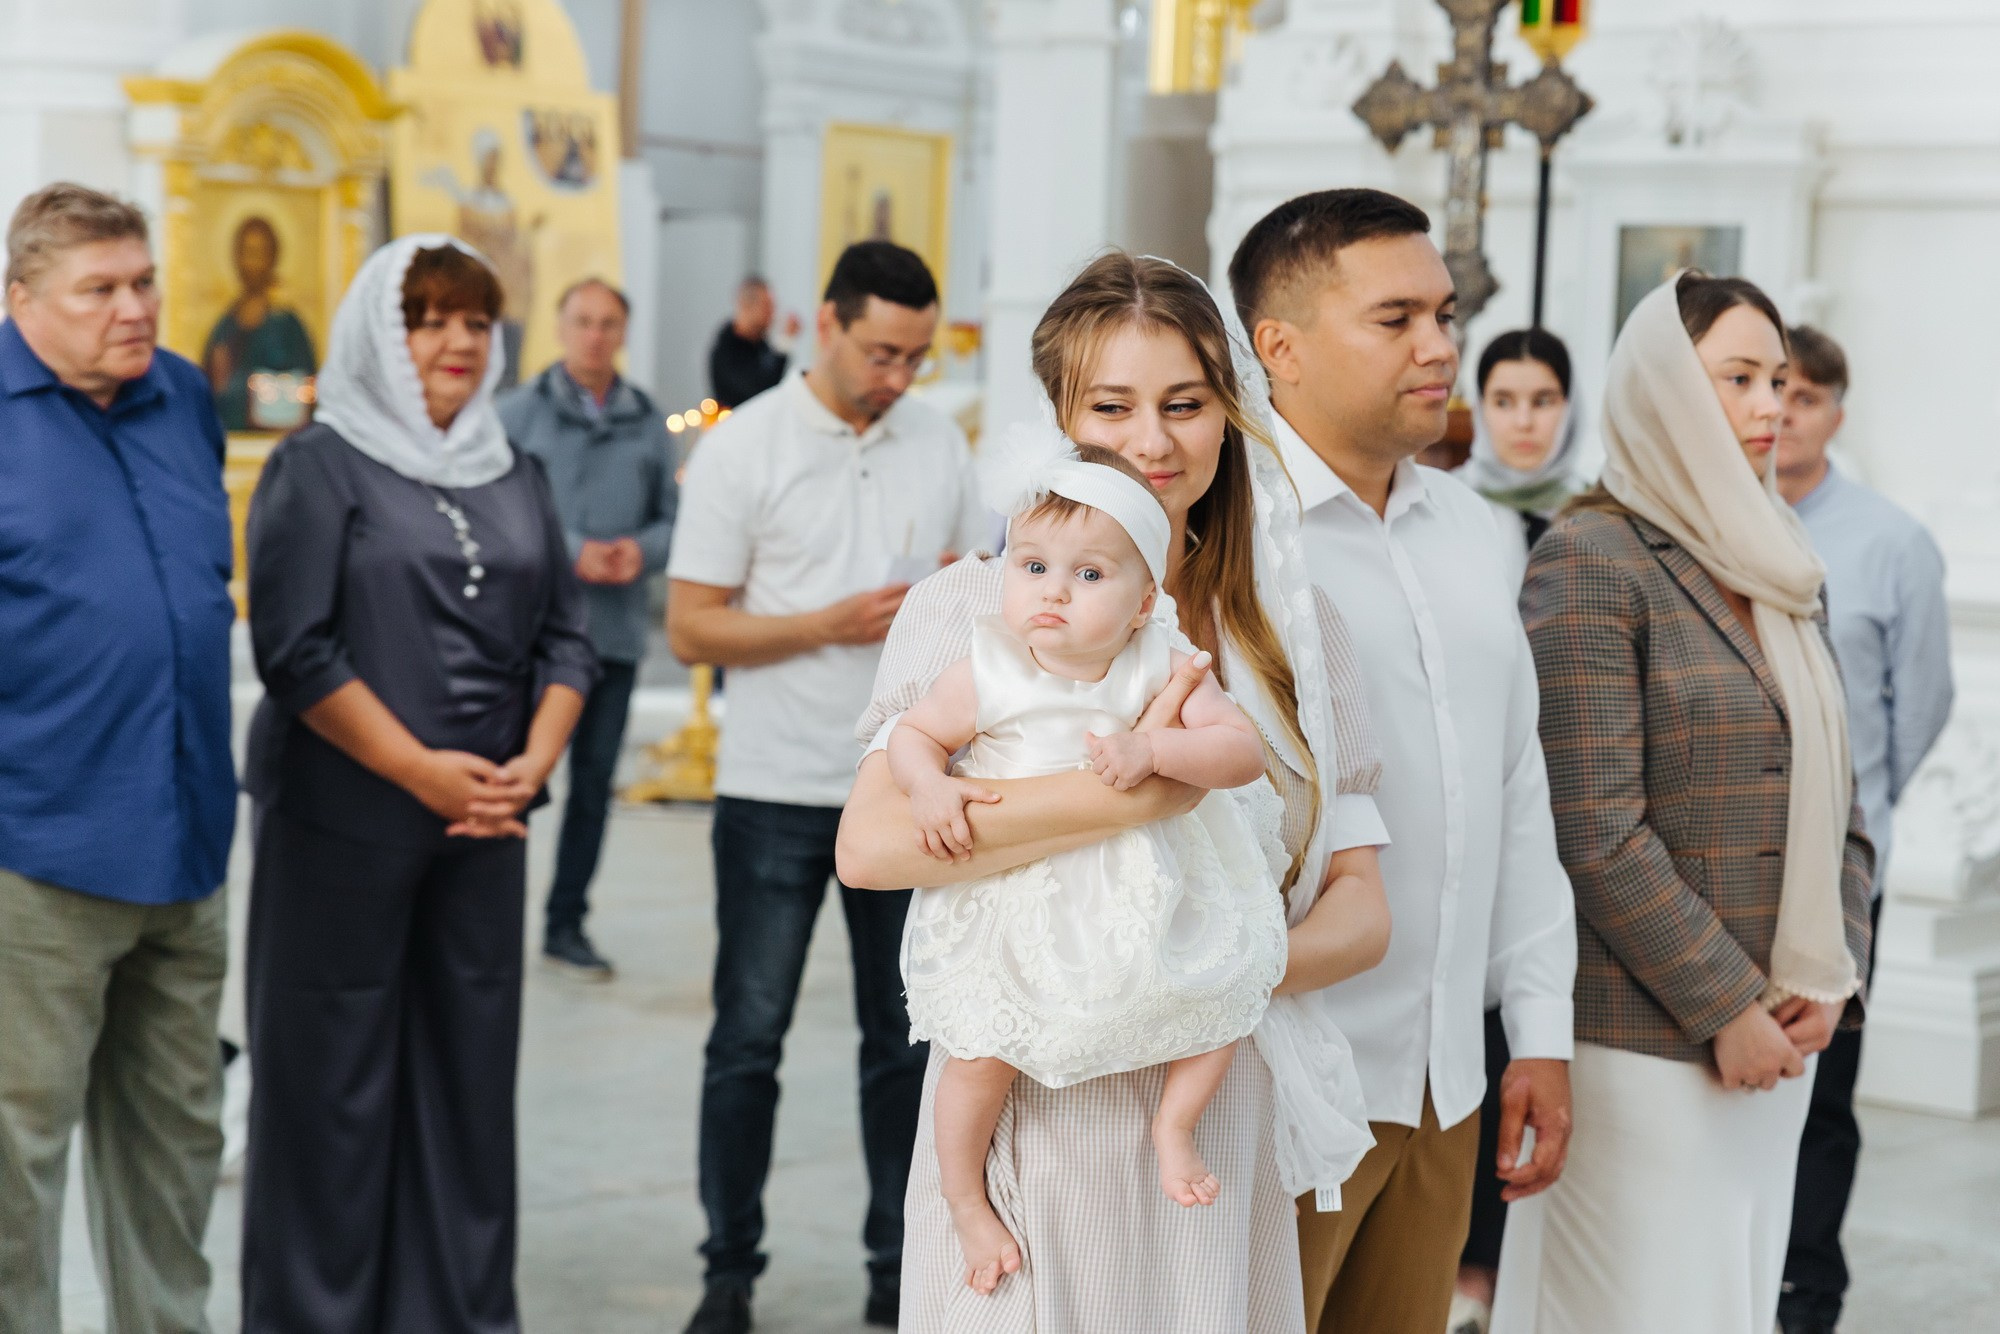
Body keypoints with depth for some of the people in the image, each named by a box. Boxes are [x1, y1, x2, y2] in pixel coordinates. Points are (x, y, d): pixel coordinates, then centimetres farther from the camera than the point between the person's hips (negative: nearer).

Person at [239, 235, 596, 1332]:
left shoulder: (514, 478, 14)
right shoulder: (319, 467, -3)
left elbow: (563, 635, 11)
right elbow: (296, 645, -11)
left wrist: (534, 760, -6)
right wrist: (419, 768, -15)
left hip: (487, 819, 5)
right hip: (343, 819, -5)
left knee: (472, 1065, 8)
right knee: (336, 1071, 0)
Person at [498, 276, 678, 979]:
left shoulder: (647, 421, 8)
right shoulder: (520, 411, -3)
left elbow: (673, 516, 10)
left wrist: (644, 549, -10)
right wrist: (572, 553, -16)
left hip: (616, 631, 4)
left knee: (595, 780, 10)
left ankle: (566, 923, 21)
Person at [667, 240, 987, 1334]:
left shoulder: (938, 444, 7)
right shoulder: (742, 448, -5)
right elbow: (690, 629, -7)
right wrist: (832, 625, -16)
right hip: (778, 791, -3)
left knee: (906, 1037, 8)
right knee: (749, 1037, 4)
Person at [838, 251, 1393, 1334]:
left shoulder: (1293, 626, 9)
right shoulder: (977, 607, -2)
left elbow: (1360, 908, 7)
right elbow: (869, 845, -19)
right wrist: (1132, 795, -26)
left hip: (1217, 1113, 3)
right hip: (1024, 1112, -3)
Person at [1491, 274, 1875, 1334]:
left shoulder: (1776, 570, 14)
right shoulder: (1591, 561, -10)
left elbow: (1835, 797, 16)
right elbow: (1598, 829, -16)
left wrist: (1833, 977, 2)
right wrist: (1726, 1007, -14)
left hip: (1776, 1040, 7)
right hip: (1646, 1041, -7)